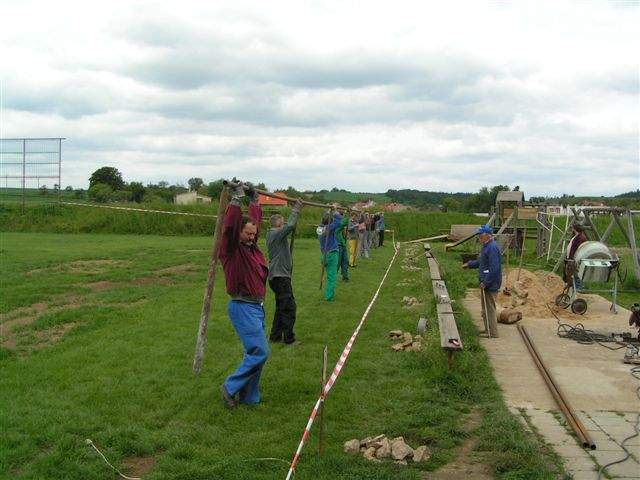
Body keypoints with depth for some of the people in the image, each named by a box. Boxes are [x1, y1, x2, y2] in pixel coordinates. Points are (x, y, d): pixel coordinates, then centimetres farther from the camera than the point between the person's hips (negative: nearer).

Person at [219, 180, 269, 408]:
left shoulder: (251, 246, 12)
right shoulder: (231, 249, -9)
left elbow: (255, 219, 25)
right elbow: (230, 224, -26)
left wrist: (254, 199, 24)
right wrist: (236, 198, -24)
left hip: (257, 306, 9)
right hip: (243, 306, -9)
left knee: (255, 352, 11)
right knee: (259, 351, -12)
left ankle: (249, 397, 19)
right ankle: (230, 388, 1)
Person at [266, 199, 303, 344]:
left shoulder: (272, 234, 16)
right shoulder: (276, 233, -14)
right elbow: (290, 225, -26)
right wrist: (296, 209, -18)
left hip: (277, 276, 11)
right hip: (280, 276, -11)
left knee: (281, 307, 17)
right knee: (289, 306, -7)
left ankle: (275, 336, 21)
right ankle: (289, 338, -4)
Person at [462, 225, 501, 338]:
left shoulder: (492, 248, -21)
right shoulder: (487, 246, 13)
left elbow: (494, 268, -26)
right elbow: (481, 262, 28)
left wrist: (485, 282, -23)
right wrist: (469, 264, 26)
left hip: (490, 285, -11)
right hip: (486, 283, 11)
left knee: (489, 309, -3)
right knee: (486, 309, 19)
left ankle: (492, 334, 4)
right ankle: (489, 330, 30)